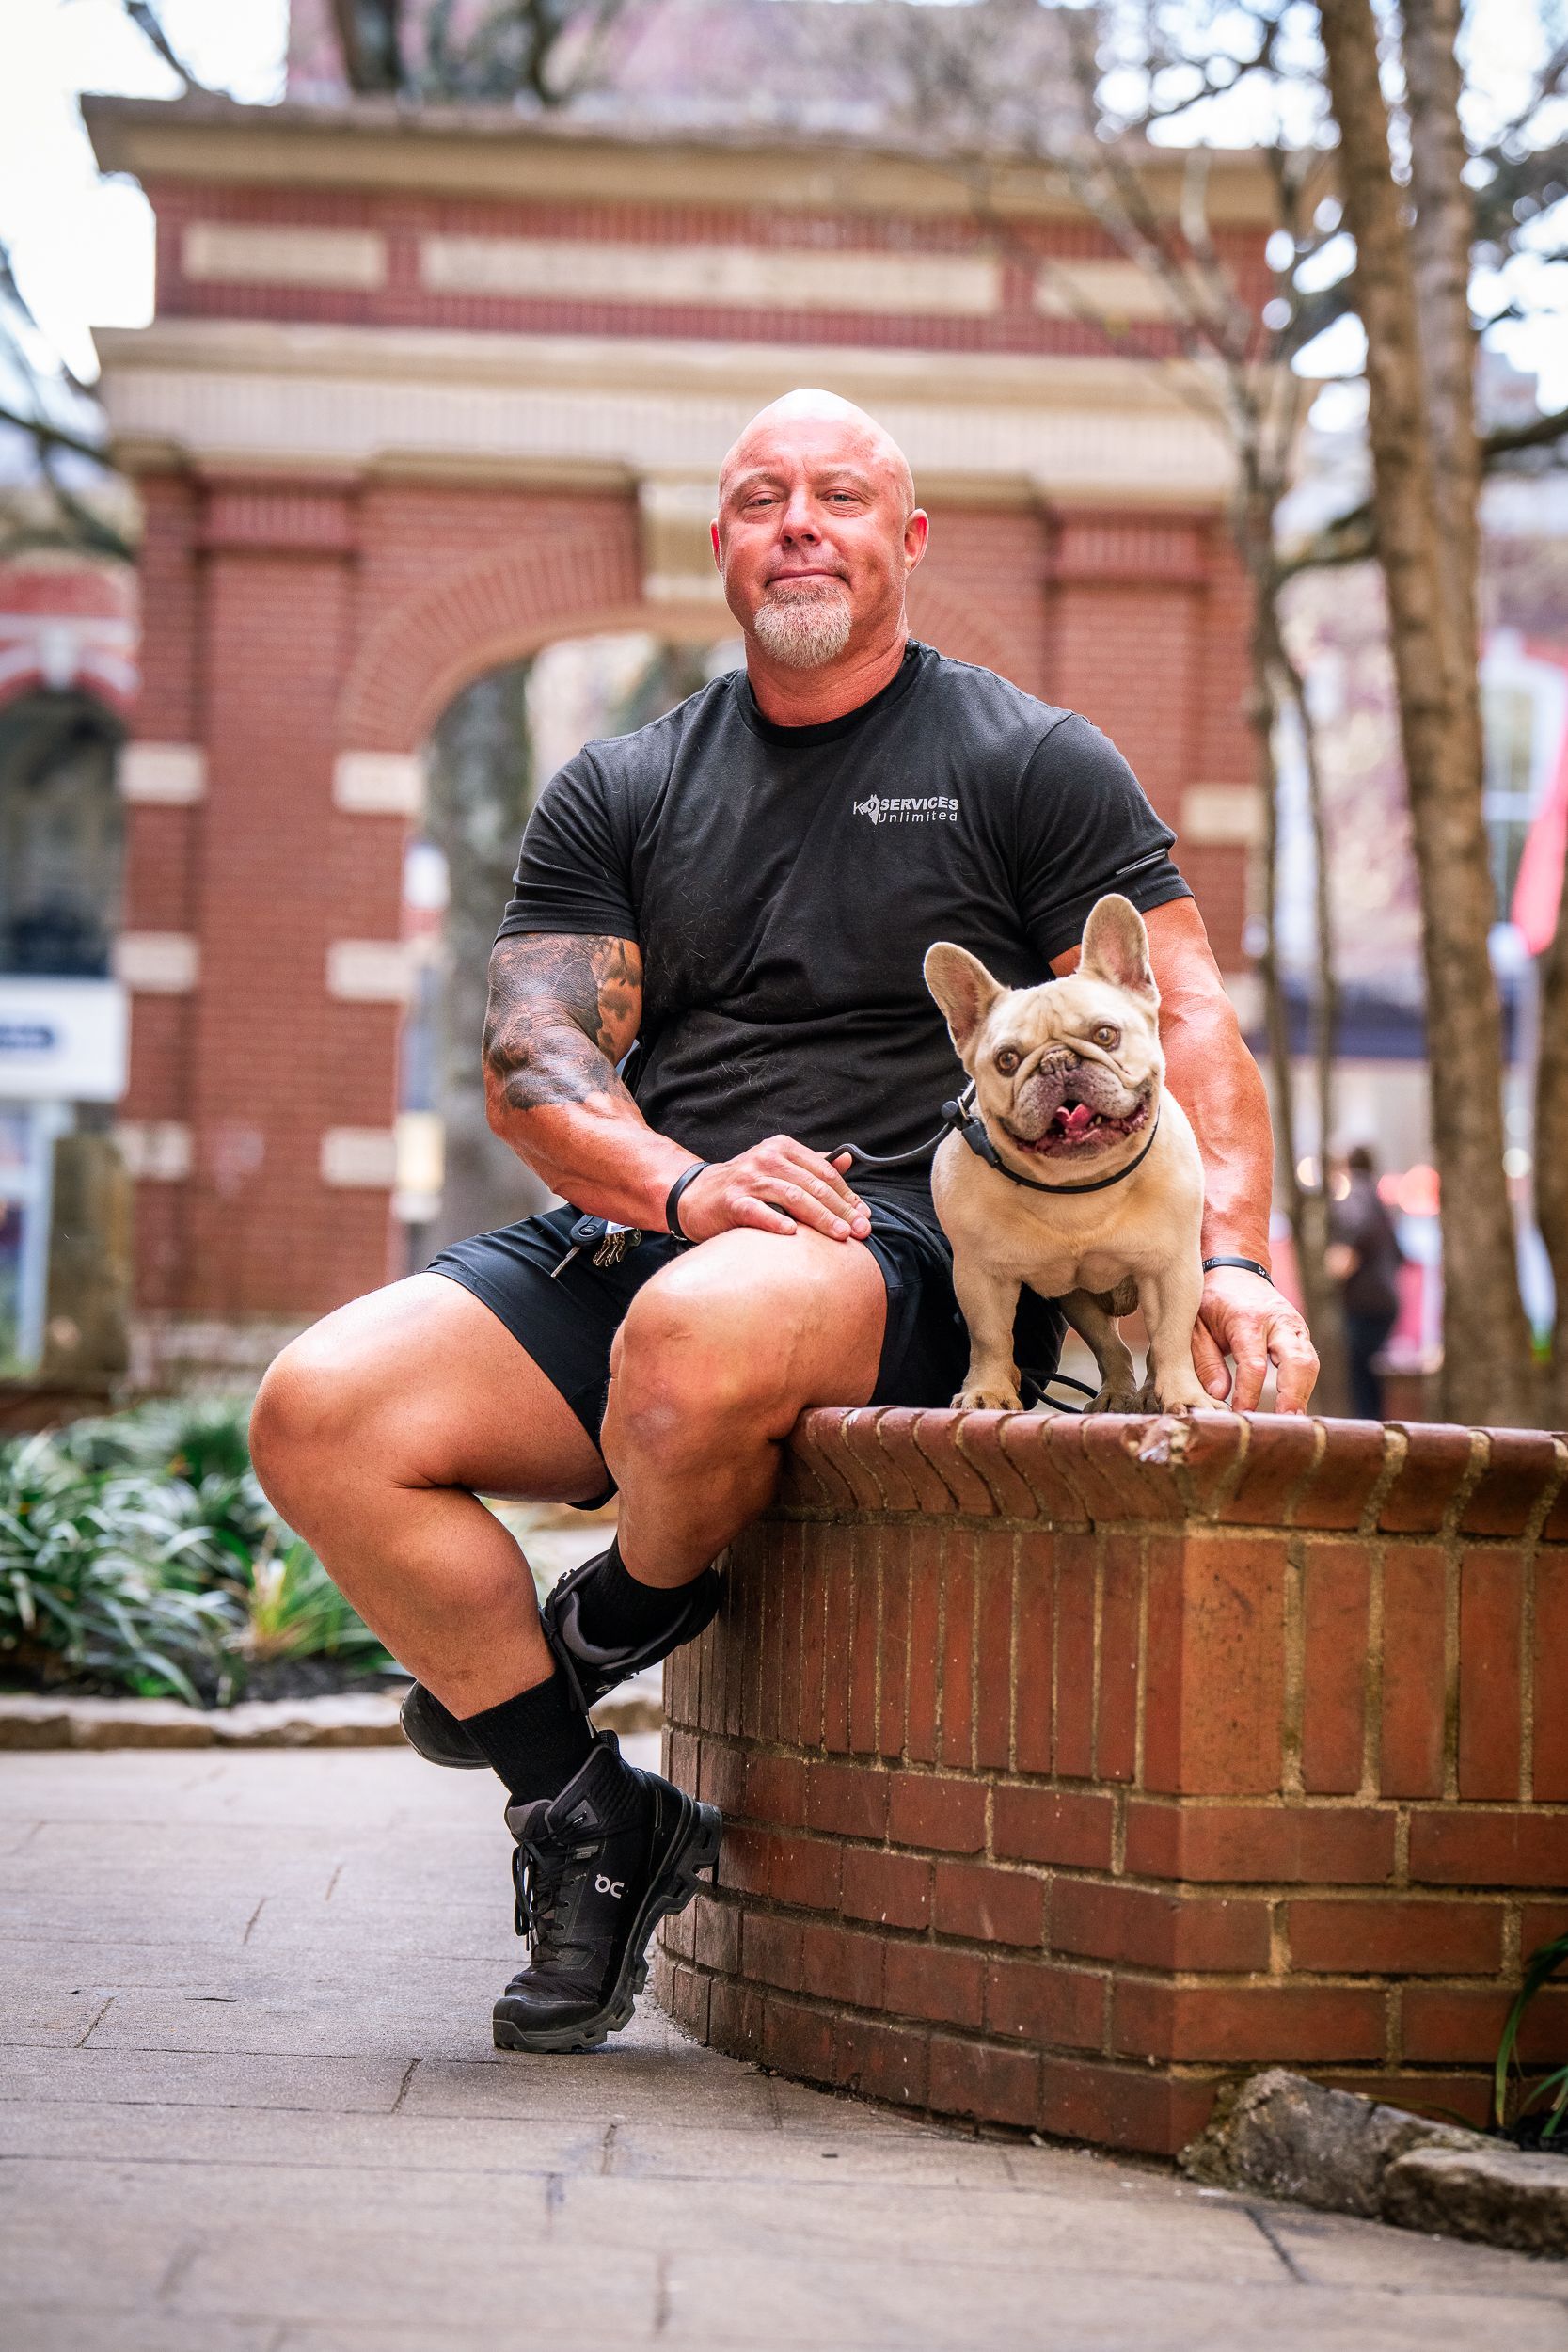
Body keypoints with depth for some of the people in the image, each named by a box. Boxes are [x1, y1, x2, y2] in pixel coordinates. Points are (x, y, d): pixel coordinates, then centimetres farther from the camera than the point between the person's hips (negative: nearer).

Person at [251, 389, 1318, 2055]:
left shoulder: (1032, 763, 8)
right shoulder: (619, 795, 17)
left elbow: (1182, 1027, 0)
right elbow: (530, 1059, 5)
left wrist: (1233, 1261, -18)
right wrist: (683, 1181, -17)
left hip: (917, 1251, -4)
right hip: (640, 1231, 5)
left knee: (698, 1328, -40)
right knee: (320, 1413, -19)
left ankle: (633, 1614, -3)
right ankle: (589, 1819, -4)